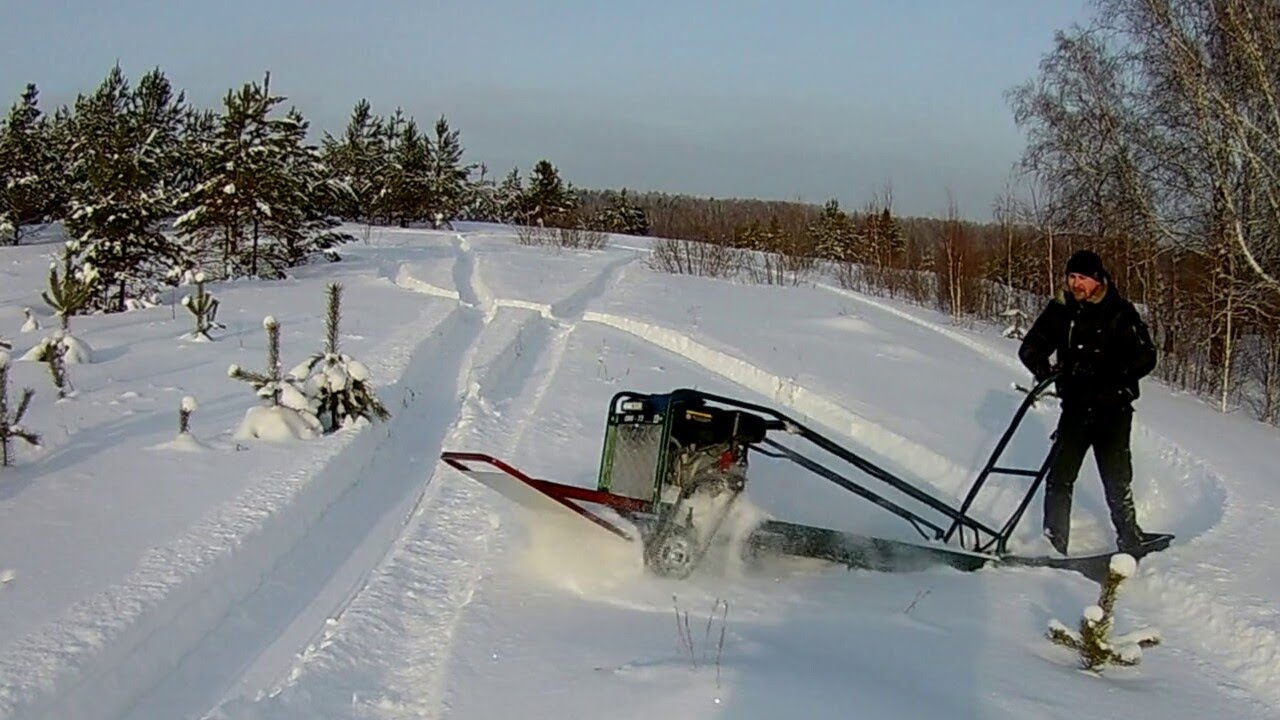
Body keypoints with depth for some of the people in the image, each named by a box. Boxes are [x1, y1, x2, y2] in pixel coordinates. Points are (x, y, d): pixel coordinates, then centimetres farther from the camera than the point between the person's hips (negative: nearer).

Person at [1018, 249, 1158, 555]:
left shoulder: (1120, 312, -7)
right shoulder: (1060, 310, 3)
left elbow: (1146, 357, -9)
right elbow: (1030, 345, 6)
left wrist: (1114, 377, -23)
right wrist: (1041, 365, -16)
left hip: (1113, 410, -3)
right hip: (1075, 407, 3)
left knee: (1117, 480, 5)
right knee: (1059, 477, -2)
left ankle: (1129, 538, 22)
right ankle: (1053, 543, 6)